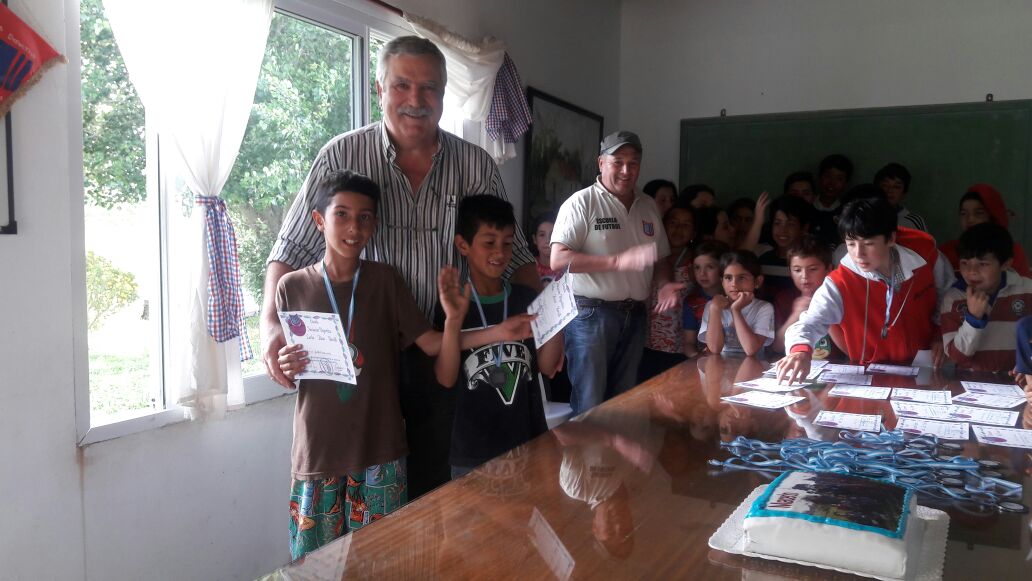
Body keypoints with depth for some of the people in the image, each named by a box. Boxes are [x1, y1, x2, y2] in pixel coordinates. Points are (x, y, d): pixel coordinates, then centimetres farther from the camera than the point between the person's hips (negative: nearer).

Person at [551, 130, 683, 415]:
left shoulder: (648, 206, 13)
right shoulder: (582, 203, -8)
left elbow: (660, 257, 22)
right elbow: (558, 259, -18)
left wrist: (665, 283, 0)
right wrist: (617, 261, -25)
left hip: (634, 315, 6)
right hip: (591, 314, -6)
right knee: (590, 405, -3)